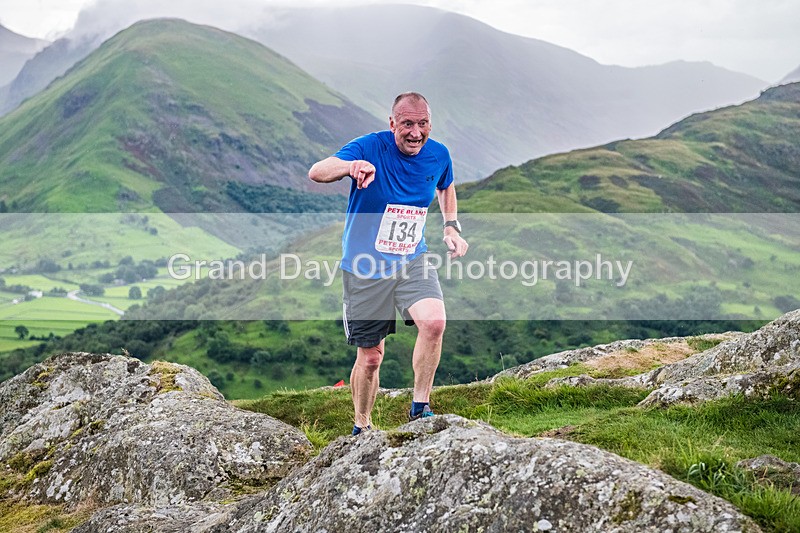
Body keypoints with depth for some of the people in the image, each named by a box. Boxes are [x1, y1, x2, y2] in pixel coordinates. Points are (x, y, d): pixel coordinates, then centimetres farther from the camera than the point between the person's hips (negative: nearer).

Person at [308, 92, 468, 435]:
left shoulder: (438, 155, -3)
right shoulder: (370, 147, -17)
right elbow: (316, 173, -32)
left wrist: (451, 226, 7)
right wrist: (352, 166, -53)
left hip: (412, 261, 3)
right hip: (365, 267, -3)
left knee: (434, 322, -25)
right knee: (370, 357, 5)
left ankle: (419, 407, -6)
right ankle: (362, 427, 29)